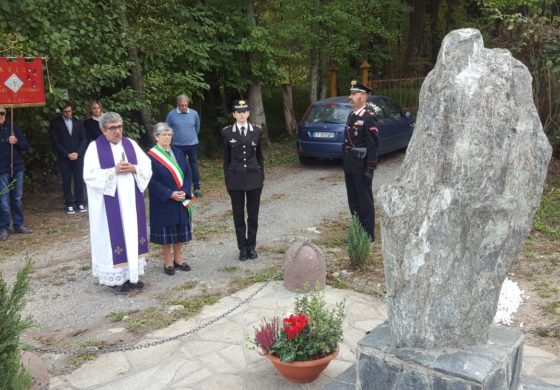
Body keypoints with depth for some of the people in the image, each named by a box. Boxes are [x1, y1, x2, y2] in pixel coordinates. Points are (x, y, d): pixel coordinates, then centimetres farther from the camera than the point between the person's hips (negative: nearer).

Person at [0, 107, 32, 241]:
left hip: (17, 169, 3)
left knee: (17, 199, 10)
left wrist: (17, 142, -11)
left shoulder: (12, 128, 8)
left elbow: (26, 145, 7)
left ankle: (19, 225, 21)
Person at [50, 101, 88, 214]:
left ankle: (79, 203, 7)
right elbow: (55, 141, -3)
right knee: (66, 181, 1)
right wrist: (67, 154, -11)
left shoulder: (78, 123, 12)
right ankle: (69, 204, 6)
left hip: (78, 155, 2)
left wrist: (77, 153, -7)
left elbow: (83, 139, 7)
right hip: (64, 157, -2)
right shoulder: (55, 123, 2)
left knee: (79, 179, -1)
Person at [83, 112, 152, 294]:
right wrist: (114, 171, -21)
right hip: (109, 203, -5)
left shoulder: (130, 144, 8)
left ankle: (131, 274, 19)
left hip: (131, 200, 5)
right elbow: (90, 175, -13)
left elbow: (147, 166, 7)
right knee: (114, 237, -1)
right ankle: (116, 278, 7)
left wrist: (134, 168, -13)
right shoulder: (95, 147, -5)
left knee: (132, 234, 9)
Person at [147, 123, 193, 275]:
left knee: (180, 231, 11)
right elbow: (152, 181, -13)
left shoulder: (177, 153, 7)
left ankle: (178, 259, 25)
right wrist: (170, 194, -20)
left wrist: (184, 191, -12)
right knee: (166, 233, 4)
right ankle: (168, 262, 17)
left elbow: (187, 173, 4)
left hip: (181, 200, 5)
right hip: (164, 201, -5)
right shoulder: (151, 156, -9)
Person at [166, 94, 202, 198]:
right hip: (178, 146, -1)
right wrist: (176, 137, 12)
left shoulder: (194, 113, -3)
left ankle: (197, 188, 14)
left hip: (192, 144, 1)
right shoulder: (171, 114, -8)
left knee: (194, 166, 5)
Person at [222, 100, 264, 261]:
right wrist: (227, 180, 2)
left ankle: (251, 246, 21)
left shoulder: (257, 131, 1)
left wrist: (261, 176, 6)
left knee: (253, 215, 7)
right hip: (236, 178, -1)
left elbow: (260, 156, 8)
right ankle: (242, 248, 17)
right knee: (238, 216, 6)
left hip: (254, 178, 1)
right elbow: (226, 158, 3)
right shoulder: (227, 132, -1)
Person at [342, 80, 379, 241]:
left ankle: (368, 234, 10)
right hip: (349, 166, 8)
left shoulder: (368, 117, -13)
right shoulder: (351, 115, 13)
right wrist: (345, 162, 16)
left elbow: (373, 144, -17)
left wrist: (370, 168, -19)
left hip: (361, 167, -8)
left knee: (365, 201, 0)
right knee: (353, 200, 14)